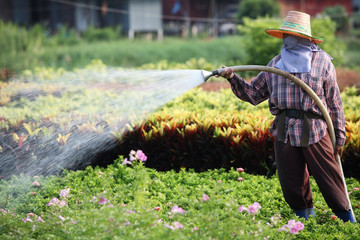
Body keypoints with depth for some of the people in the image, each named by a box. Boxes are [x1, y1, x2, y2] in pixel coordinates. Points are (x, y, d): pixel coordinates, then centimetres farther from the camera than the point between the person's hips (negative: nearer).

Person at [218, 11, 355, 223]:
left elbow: (334, 102, 2)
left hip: (315, 131, -4)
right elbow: (253, 94, 12)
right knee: (292, 183, 10)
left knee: (330, 178, -2)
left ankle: (347, 219, 15)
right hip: (284, 132, 4)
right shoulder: (276, 64, 13)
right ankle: (305, 217, 30)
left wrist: (340, 135, 0)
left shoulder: (322, 61, 3)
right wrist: (233, 78, -3)